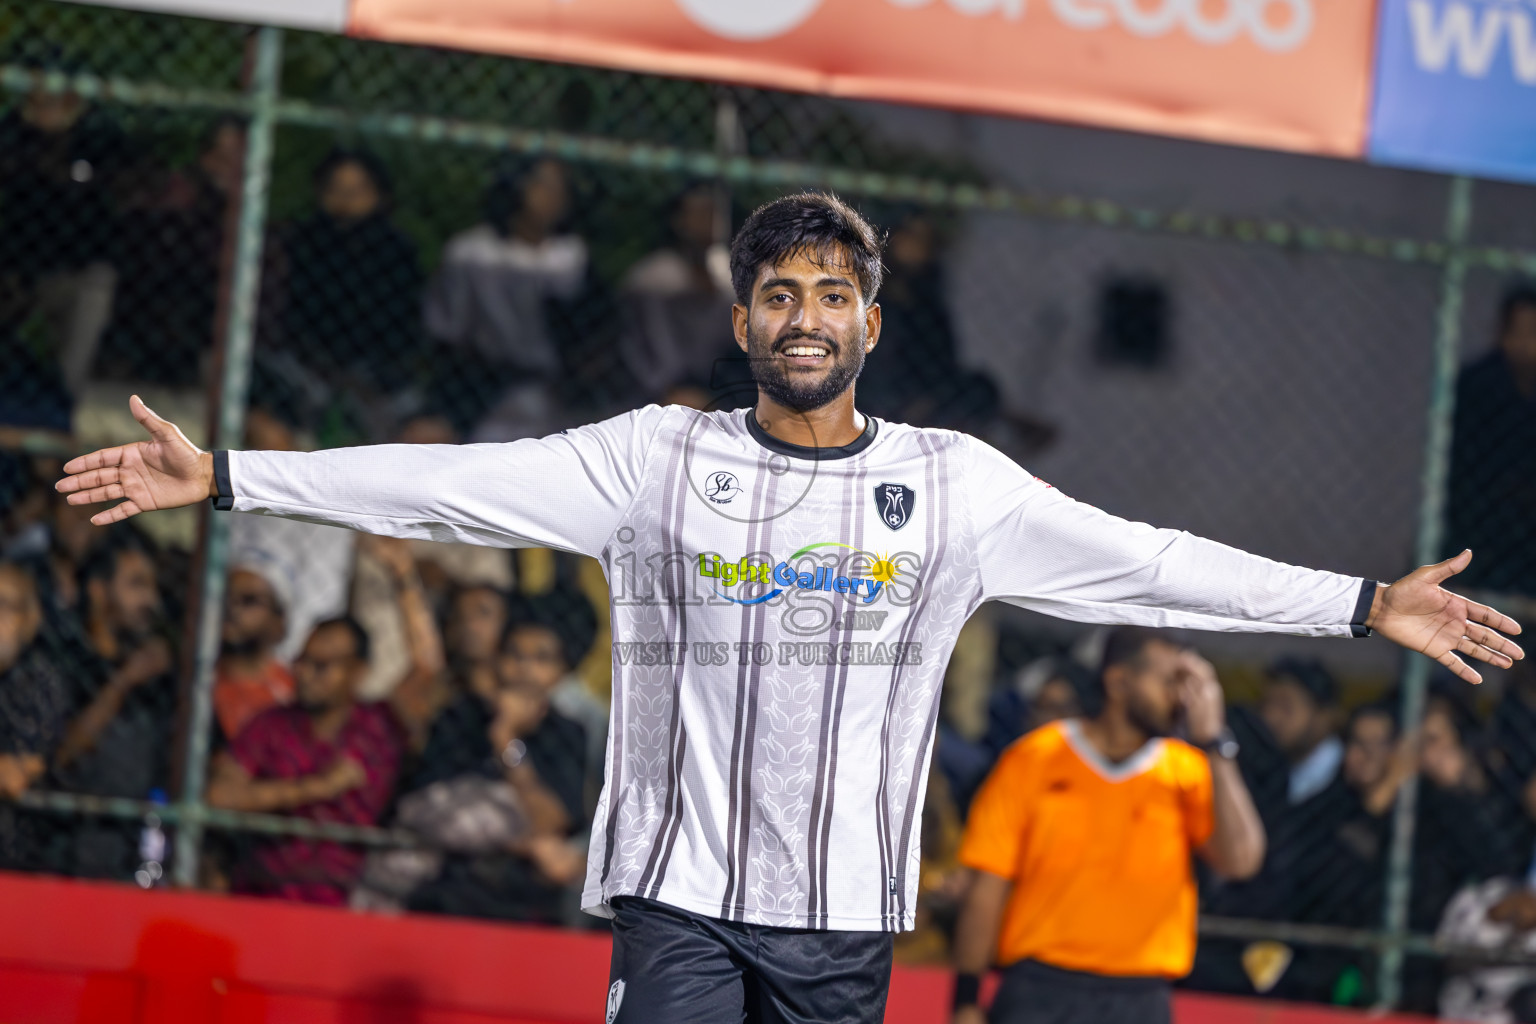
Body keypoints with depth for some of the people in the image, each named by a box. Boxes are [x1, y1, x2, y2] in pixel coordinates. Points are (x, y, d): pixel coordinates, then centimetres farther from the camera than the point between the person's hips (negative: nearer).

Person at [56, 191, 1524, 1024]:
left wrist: (1364, 606, 1)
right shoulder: (660, 456, 2)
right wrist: (225, 479, -6)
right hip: (678, 888, -1)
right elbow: (455, 486, -1)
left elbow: (1143, 561, 4)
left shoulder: (952, 483, 4)